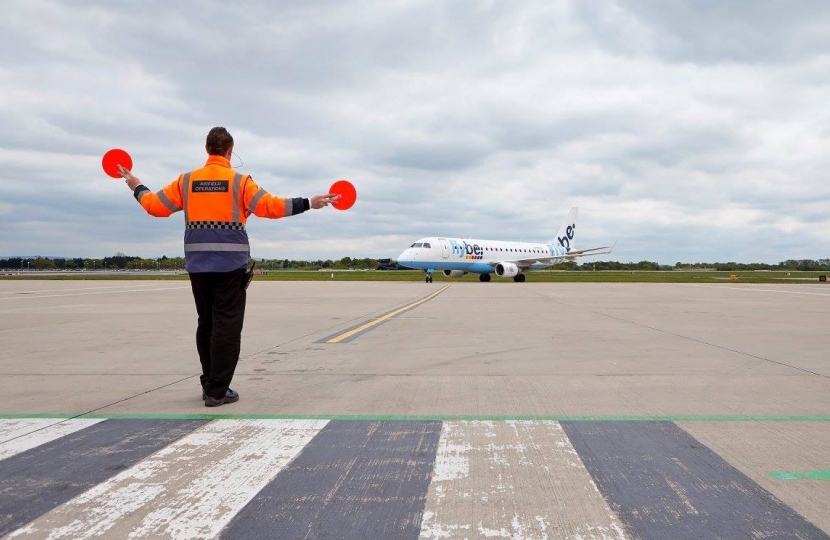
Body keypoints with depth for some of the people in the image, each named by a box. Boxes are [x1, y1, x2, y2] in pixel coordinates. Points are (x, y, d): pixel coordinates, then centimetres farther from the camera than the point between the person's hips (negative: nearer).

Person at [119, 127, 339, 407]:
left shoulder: (186, 181, 6)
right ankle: (217, 391, -1)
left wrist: (137, 188, 30)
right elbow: (271, 206, -13)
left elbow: (155, 205, 11)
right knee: (227, 325, -1)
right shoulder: (239, 181, -5)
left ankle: (210, 385, 22)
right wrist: (308, 203, -8)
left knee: (206, 323, 14)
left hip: (198, 263, 4)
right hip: (230, 263, -4)